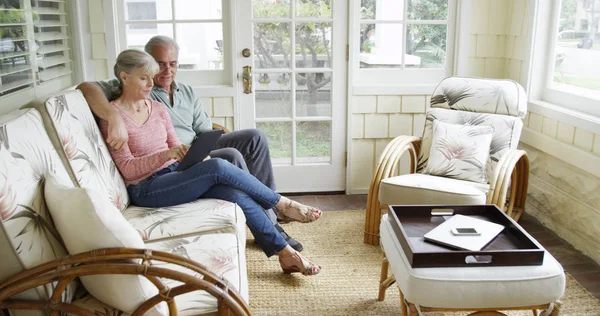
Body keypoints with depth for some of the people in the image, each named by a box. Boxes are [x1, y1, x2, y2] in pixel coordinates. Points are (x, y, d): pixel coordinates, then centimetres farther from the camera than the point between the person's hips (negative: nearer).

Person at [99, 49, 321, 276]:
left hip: (176, 173, 6)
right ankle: (282, 204, -11)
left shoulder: (158, 108, 11)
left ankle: (285, 253, -13)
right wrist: (165, 155, -27)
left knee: (237, 194, -20)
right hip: (145, 188, -6)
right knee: (218, 167, -28)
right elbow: (127, 168, -12)